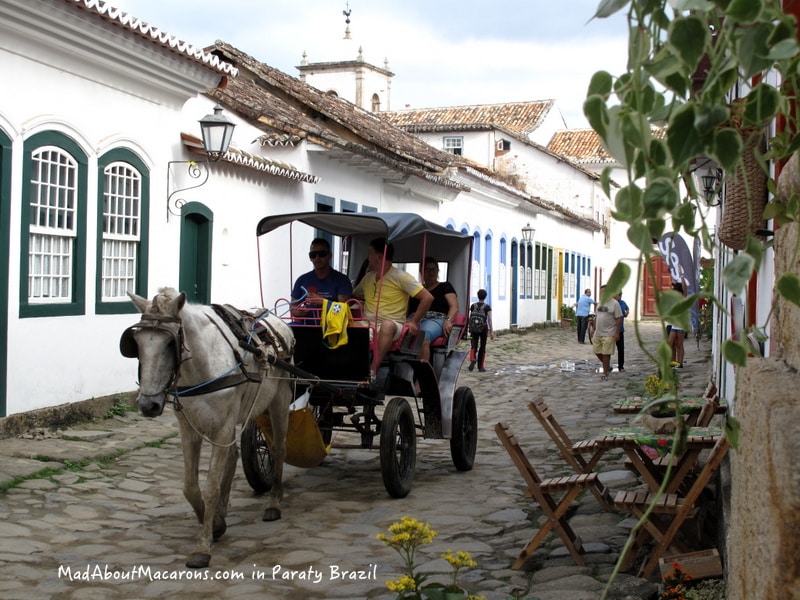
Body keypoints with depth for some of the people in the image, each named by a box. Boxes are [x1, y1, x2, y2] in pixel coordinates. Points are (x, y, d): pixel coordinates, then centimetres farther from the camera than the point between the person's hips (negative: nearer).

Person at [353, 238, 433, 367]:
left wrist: (414, 322, -9)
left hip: (391, 325, -5)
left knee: (387, 325, -42)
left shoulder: (401, 277, -1)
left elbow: (428, 298, -4)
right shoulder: (368, 277, 19)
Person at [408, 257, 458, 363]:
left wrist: (448, 320, -12)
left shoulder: (444, 286, 22)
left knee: (422, 336, -39)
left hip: (436, 319, -3)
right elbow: (408, 308, 21)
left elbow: (454, 307, 8)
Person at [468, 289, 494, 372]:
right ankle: (481, 367, 15)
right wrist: (491, 331, -8)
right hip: (483, 329, -2)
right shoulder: (487, 307, -5)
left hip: (473, 329, 2)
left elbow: (470, 318, 7)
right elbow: (489, 319, -10)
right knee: (482, 347, 10)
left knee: (474, 346, 5)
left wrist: (470, 329, 19)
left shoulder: (473, 306, 3)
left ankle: (472, 359, -25)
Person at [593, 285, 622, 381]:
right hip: (598, 333, 7)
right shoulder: (600, 303, 13)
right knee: (597, 351, 9)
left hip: (608, 334, -7)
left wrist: (617, 333, -16)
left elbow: (619, 319, -12)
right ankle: (608, 367, 28)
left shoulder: (614, 303, -9)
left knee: (606, 354, -6)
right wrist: (594, 329, 18)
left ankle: (605, 373, 1)